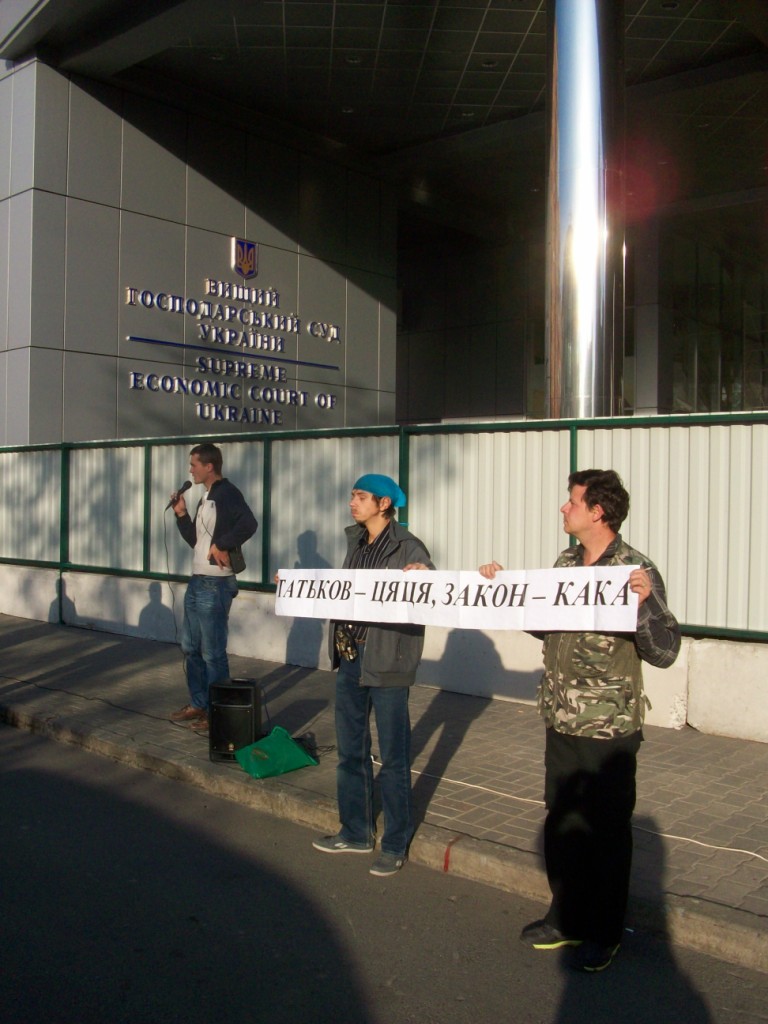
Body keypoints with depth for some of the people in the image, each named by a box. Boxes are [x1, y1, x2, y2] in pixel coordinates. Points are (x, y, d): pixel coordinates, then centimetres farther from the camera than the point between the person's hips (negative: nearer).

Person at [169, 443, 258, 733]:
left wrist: (222, 546, -22)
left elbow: (249, 524, -31)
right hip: (197, 582, 10)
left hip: (215, 585, -10)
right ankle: (198, 705, 28)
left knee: (212, 653, -2)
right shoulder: (205, 498, 16)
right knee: (191, 647, 16)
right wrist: (181, 514, 8)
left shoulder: (226, 493, -14)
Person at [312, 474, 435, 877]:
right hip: (350, 657, 8)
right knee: (350, 750, 17)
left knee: (393, 756, 5)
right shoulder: (356, 542, 11)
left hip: (387, 660, -7)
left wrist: (423, 576, -36)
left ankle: (395, 844, 18)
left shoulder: (407, 547, -11)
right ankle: (356, 832, 32)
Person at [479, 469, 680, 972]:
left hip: (609, 729, -7)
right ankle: (567, 917, 36)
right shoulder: (566, 563, 6)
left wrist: (646, 601, -34)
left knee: (607, 831, 8)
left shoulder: (637, 571, -15)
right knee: (561, 823, 18)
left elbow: (664, 651, -19)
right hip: (562, 723, 7)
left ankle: (604, 933, 26)